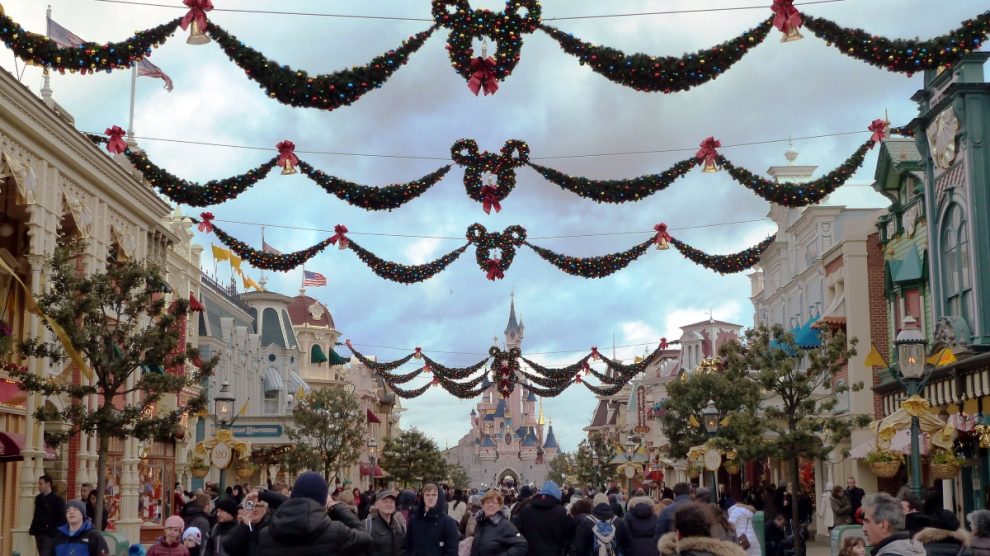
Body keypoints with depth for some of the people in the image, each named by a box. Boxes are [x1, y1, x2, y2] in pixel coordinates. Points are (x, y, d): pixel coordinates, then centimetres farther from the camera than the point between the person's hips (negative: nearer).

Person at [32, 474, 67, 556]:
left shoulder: (57, 499, -7)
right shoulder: (38, 498, 15)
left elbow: (62, 518, -10)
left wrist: (55, 531, -16)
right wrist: (32, 529, 14)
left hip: (50, 534, -7)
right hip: (39, 533, 7)